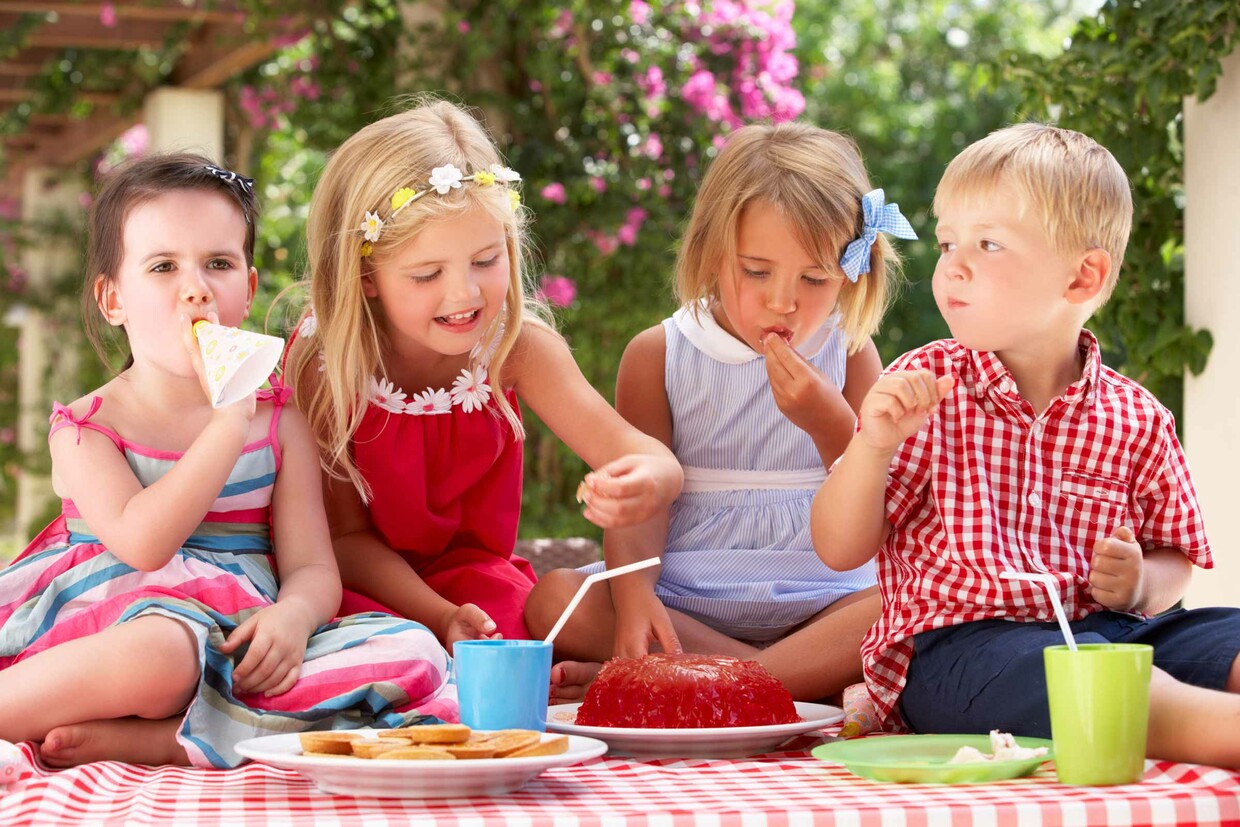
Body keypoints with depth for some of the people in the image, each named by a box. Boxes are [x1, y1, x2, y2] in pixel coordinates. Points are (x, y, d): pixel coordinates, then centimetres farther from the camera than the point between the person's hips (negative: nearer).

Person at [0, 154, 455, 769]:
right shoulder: (84, 428, 4)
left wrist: (291, 616, -23)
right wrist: (230, 418, -18)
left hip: (247, 646, 5)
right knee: (160, 650, -42)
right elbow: (141, 545, -15)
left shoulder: (280, 423, 13)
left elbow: (312, 570, 3)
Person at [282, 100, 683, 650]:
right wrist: (442, 620, -28)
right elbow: (346, 536, -12)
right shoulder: (322, 361, -18)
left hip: (476, 577, 3)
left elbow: (625, 446, -20)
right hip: (367, 591, -3)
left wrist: (650, 480, -47)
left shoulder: (516, 346, -12)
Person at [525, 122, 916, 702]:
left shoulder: (848, 354, 5)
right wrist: (634, 594, -27)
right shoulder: (659, 354, 3)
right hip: (686, 598, 0)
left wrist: (832, 424, -19)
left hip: (816, 599, 0)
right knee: (552, 600, -27)